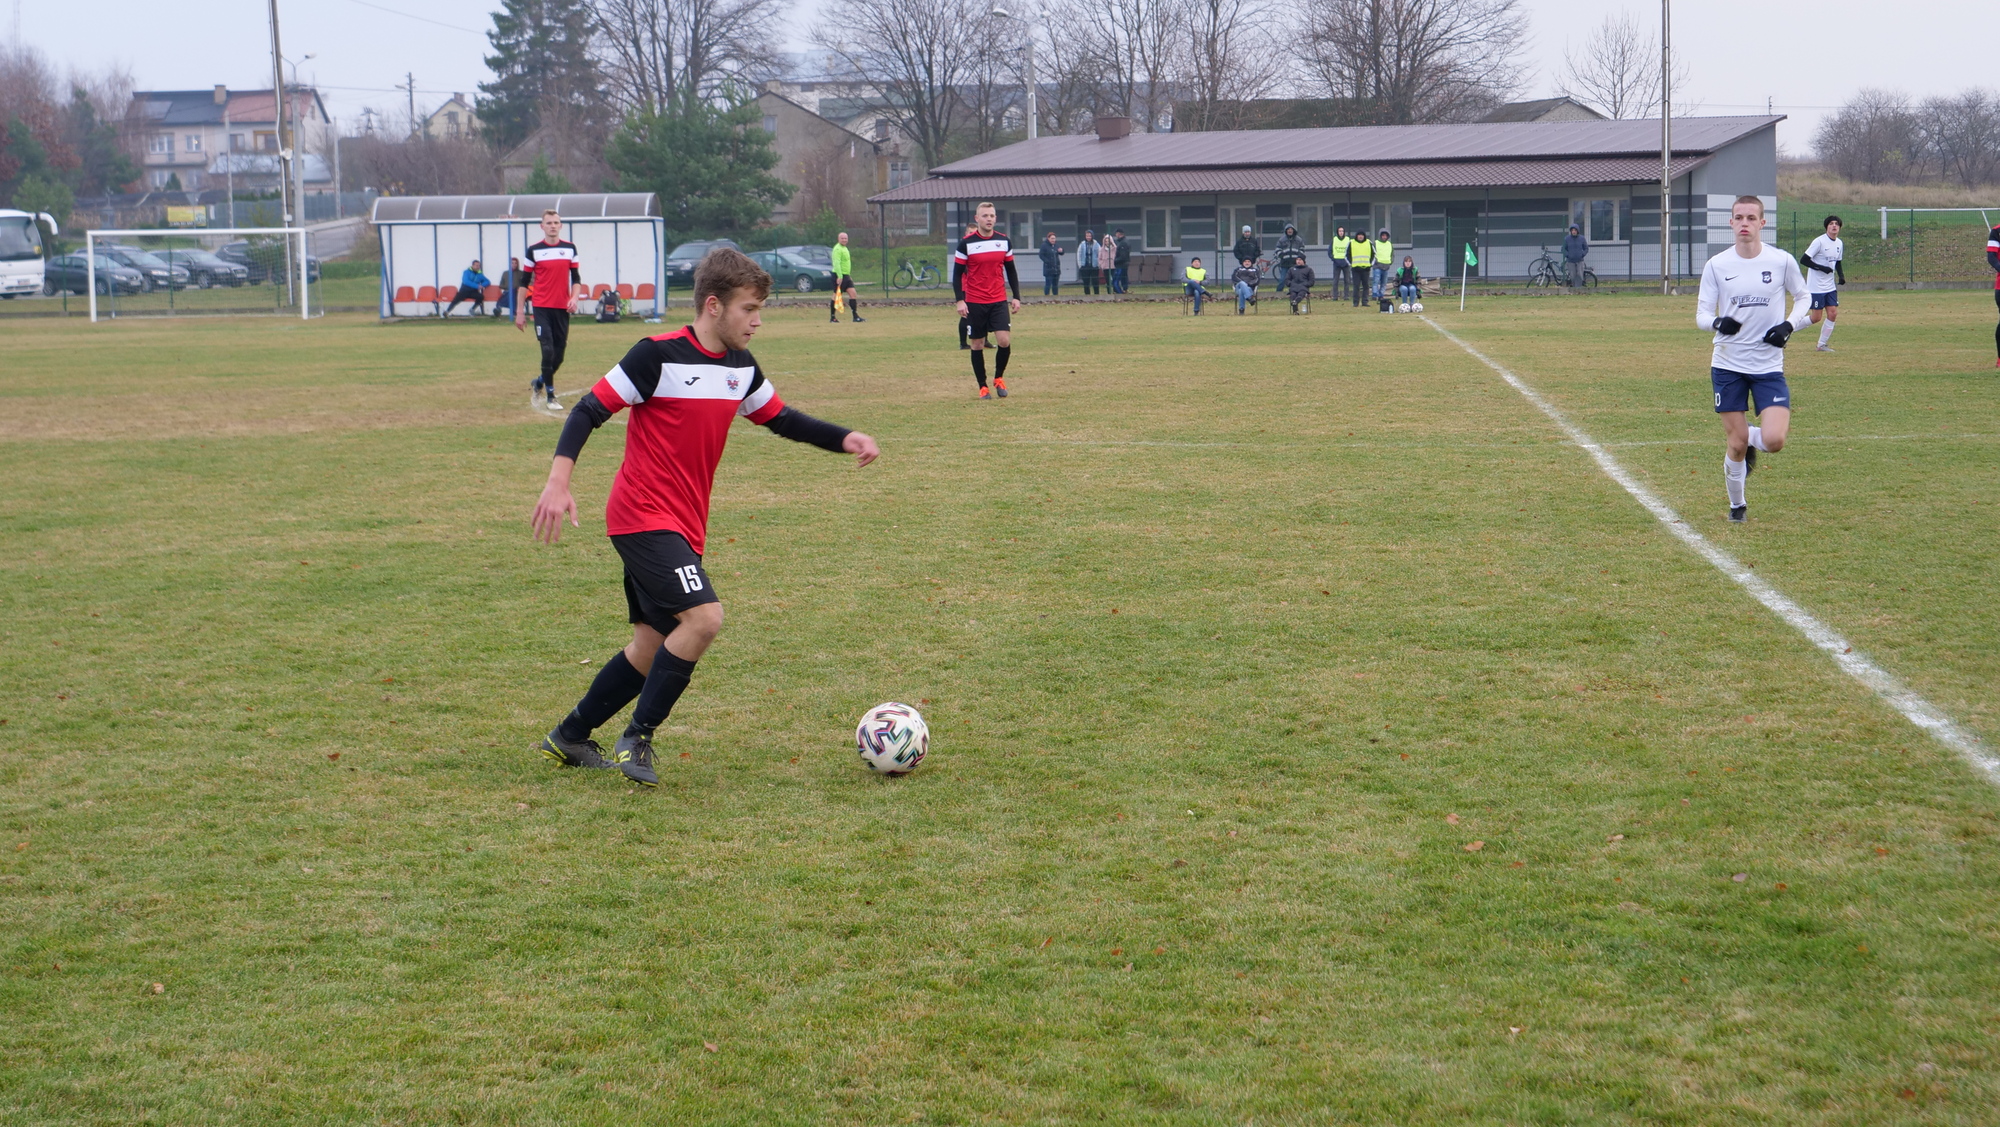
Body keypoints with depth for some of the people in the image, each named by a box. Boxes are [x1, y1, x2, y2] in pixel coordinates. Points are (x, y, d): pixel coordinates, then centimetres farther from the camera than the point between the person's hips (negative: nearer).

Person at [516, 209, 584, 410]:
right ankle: (551, 396, -4)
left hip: (563, 308, 3)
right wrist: (520, 311, 1)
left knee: (559, 354, 6)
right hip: (542, 308, -3)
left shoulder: (570, 248, 7)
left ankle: (539, 383, 32)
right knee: (548, 350, -13)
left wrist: (574, 298, -6)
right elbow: (524, 282, 3)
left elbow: (576, 277, 12)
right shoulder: (533, 251, -1)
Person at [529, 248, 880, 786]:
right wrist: (558, 483, -24)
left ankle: (570, 737, 27)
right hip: (643, 516, -8)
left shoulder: (741, 366, 8)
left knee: (654, 644, 12)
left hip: (683, 525, 9)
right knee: (704, 617, -21)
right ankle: (637, 739, -8)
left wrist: (844, 438, 6)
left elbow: (780, 418, 21)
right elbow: (589, 411, -14)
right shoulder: (660, 355, -15)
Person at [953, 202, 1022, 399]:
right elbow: (957, 274, -2)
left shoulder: (1004, 241, 5)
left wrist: (1016, 297, 7)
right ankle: (983, 387, 15)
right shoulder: (966, 243, -5)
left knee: (1004, 340, -12)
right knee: (977, 344, 3)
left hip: (999, 301, 2)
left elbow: (1011, 270, 13)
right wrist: (960, 300, -11)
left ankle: (999, 378, 12)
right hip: (974, 303, -2)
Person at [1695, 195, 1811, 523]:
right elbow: (1701, 314, -1)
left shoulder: (1782, 261, -3)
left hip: (1769, 365, 0)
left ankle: (1751, 439, 22)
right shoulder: (1716, 266, -3)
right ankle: (1736, 504, 26)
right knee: (1736, 443, 2)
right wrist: (1717, 323, -25)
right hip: (1727, 364, 0)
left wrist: (1789, 325, -7)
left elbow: (1802, 297, 12)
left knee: (1774, 441, -15)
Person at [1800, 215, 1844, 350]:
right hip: (1816, 287, -7)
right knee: (1816, 318, -7)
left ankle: (1822, 344, 10)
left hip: (1830, 287, 7)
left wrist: (1841, 275, 3)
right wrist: (1822, 268, -23)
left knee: (1833, 314, 0)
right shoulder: (1819, 241, -14)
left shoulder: (1839, 243, 9)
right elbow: (1803, 260, -17)